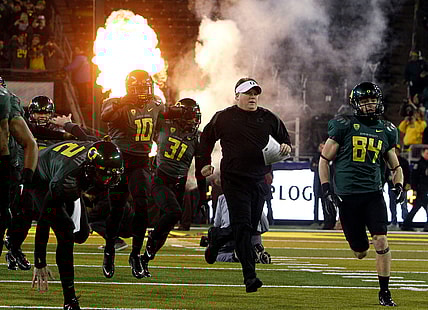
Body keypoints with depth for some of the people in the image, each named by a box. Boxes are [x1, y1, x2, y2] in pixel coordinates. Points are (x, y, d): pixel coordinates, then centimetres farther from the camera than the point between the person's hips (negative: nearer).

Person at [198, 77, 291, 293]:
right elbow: (206, 139, 16)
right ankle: (250, 277, -16)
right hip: (234, 180, -4)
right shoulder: (223, 118, 2)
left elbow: (285, 140, 19)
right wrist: (205, 163, 9)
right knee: (242, 227, -13)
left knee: (251, 227, 11)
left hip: (260, 180, 4)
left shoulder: (269, 119, 9)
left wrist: (285, 148, -4)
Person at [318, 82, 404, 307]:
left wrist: (399, 185, 0)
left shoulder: (385, 131, 9)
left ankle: (384, 292, -1)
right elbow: (324, 159, 3)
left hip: (373, 193, 2)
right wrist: (326, 190, -6)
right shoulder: (344, 126, -2)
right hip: (347, 195, -2)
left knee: (381, 242, -14)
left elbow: (395, 166, 20)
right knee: (360, 252, 3)